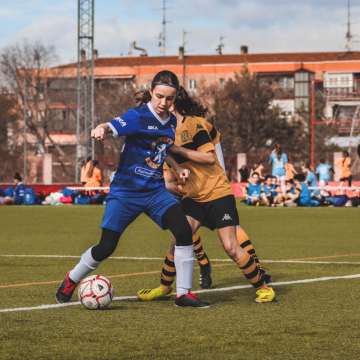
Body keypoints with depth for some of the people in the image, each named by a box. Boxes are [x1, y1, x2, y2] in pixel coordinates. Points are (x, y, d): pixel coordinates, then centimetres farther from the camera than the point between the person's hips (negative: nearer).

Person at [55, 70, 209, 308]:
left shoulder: (171, 122, 7)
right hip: (126, 191, -5)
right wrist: (102, 129, -55)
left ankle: (184, 293, -6)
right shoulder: (138, 116, -14)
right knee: (106, 247, -5)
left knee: (184, 231, -17)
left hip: (156, 191, 5)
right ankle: (71, 281, 22)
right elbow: (114, 127, -33)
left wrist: (177, 167, 13)